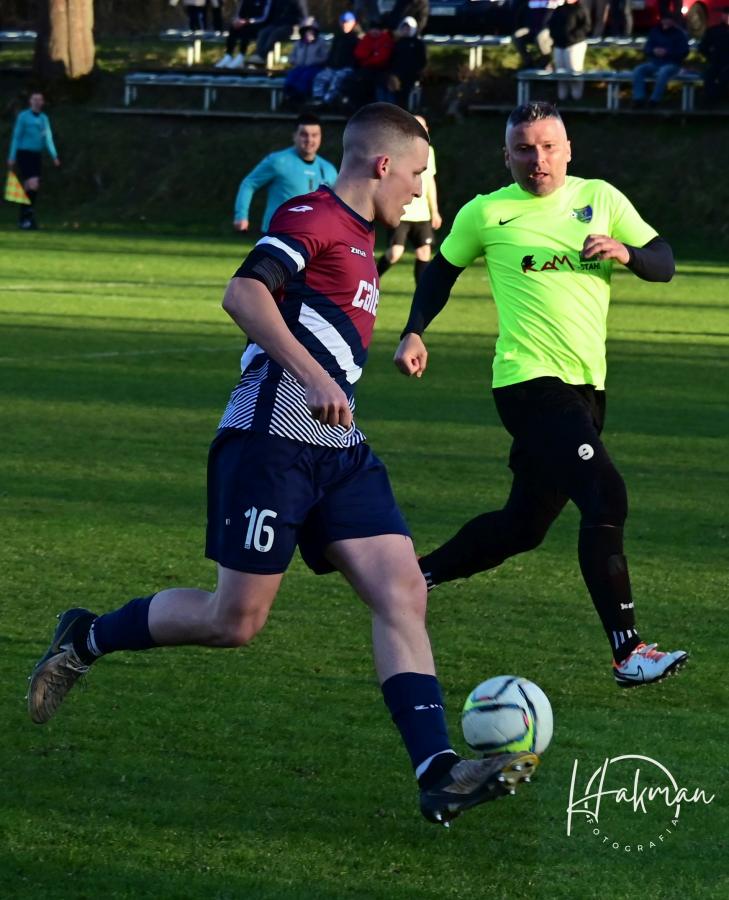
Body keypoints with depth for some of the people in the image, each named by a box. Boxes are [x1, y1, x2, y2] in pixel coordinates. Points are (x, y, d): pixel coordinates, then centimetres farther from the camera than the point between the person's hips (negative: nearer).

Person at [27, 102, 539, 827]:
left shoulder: (358, 237, 21)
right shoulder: (312, 217, -8)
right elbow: (243, 294, -23)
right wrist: (313, 377, -29)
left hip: (339, 454, 9)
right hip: (272, 442, -9)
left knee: (402, 592, -7)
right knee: (235, 622, -4)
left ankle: (438, 775, -16)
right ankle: (87, 639, 20)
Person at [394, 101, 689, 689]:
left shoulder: (601, 198, 8)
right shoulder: (485, 214, 1)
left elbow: (664, 264, 7)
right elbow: (442, 270, 16)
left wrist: (626, 252, -14)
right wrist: (414, 333, 7)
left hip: (585, 385, 5)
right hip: (530, 382, -5)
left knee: (524, 526, 14)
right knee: (606, 497, -21)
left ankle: (419, 576, 35)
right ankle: (628, 652, -19)